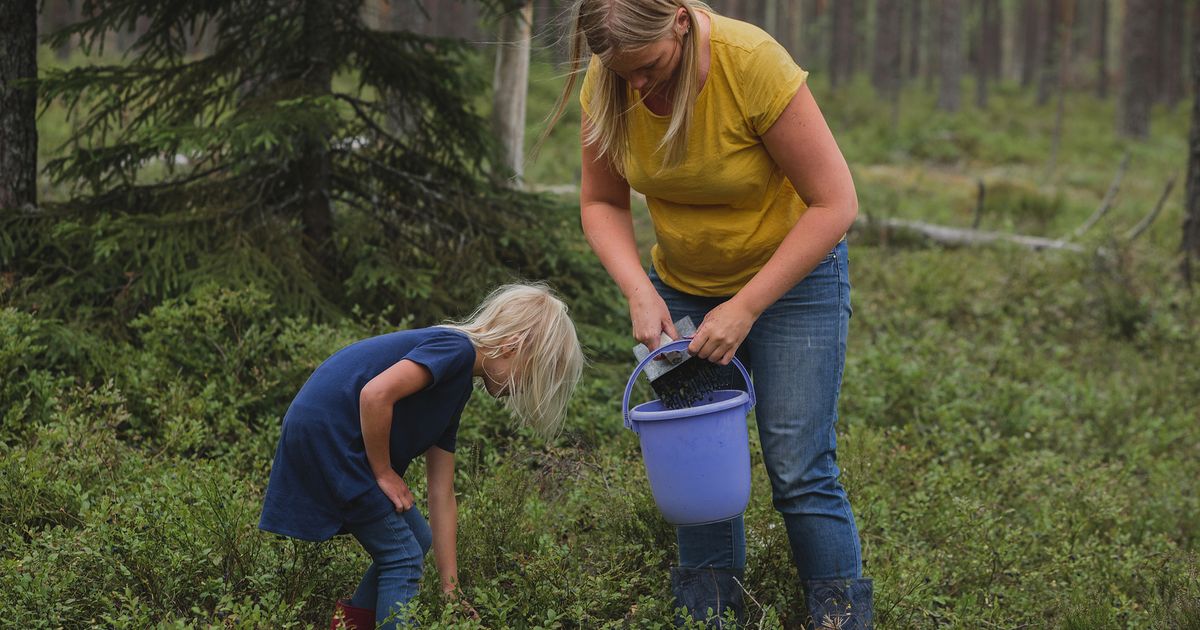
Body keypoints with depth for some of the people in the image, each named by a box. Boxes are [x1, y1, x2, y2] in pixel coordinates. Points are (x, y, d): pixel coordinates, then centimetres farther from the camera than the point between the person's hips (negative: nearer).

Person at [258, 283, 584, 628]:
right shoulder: (457, 348, -11)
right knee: (403, 557, -2)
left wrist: (451, 592, 14)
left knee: (417, 539, 18)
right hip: (326, 432, -10)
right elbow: (375, 394, -26)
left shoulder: (457, 389, 17)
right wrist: (383, 473, -12)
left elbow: (442, 498, 16)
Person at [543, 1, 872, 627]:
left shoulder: (751, 63, -30)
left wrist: (746, 308, -25)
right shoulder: (607, 84, -16)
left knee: (799, 471, -9)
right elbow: (601, 203, -2)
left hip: (793, 272, -4)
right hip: (681, 287, 4)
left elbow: (834, 204, -25)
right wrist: (639, 292, -20)